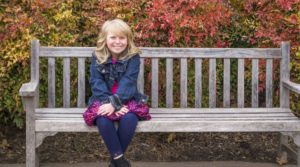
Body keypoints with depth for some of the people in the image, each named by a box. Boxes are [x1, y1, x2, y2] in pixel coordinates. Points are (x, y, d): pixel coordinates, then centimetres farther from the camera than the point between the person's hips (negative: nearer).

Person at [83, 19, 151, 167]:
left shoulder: (133, 57, -4)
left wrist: (115, 103, -30)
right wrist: (110, 103, -25)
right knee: (103, 119, -33)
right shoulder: (97, 57, 1)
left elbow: (128, 82, -16)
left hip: (127, 100, -1)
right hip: (104, 100, 1)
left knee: (129, 118, -33)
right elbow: (97, 83, -9)